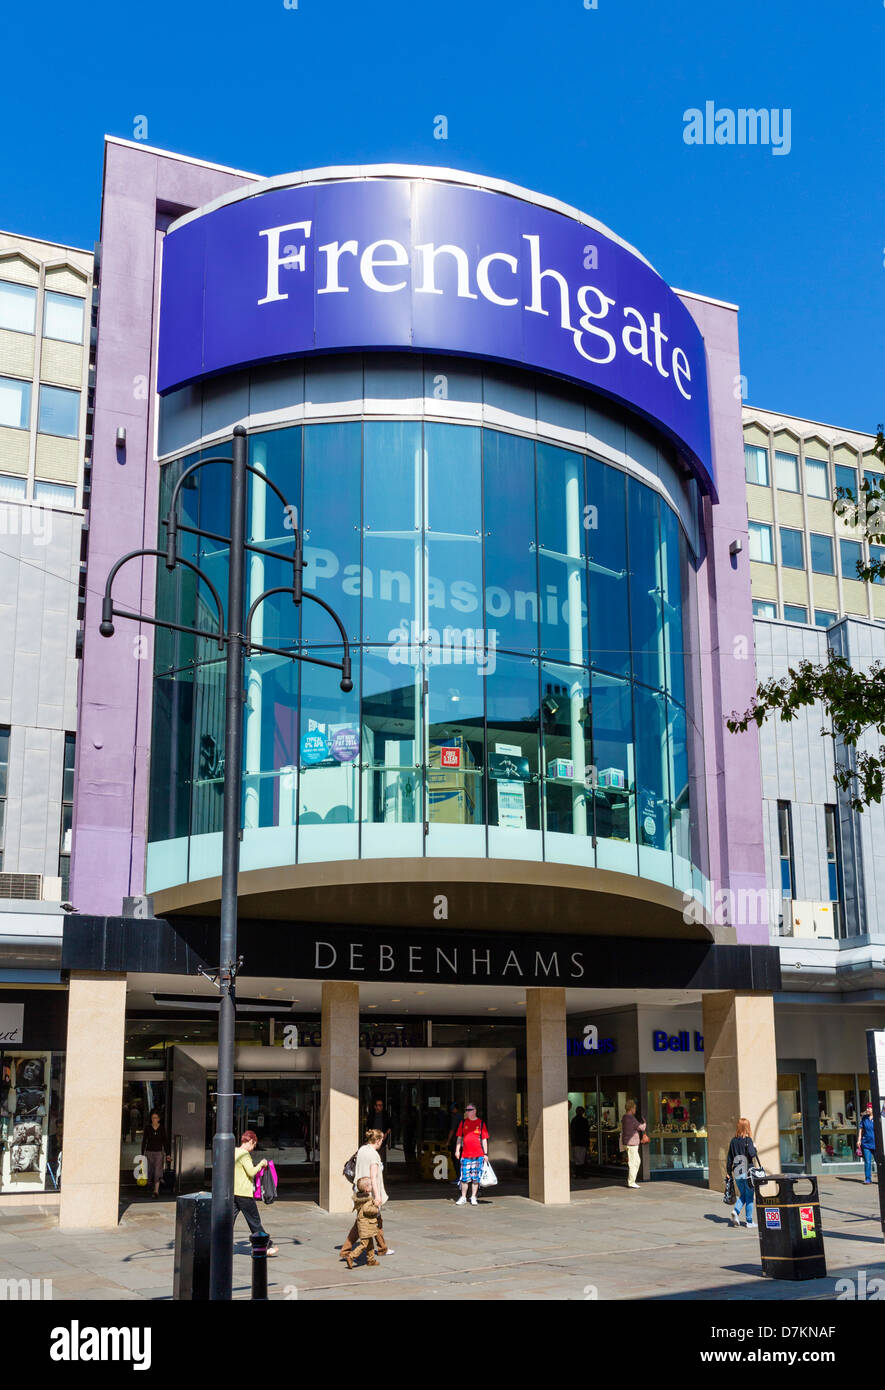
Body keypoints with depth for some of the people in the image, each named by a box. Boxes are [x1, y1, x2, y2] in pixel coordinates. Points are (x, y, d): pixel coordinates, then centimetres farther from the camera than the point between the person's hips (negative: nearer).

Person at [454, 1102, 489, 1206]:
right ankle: (463, 1198, 10)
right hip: (465, 1154, 1)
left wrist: (485, 1153, 2)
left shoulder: (480, 1123, 5)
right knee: (464, 1177, 0)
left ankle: (473, 1198, 12)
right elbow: (459, 1137, 13)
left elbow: (484, 1139, 6)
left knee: (476, 1178, 3)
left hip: (478, 1155, -1)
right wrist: (457, 1150, 4)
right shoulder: (463, 1122, 9)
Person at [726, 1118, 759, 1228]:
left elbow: (729, 1158, 9)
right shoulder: (748, 1140, -9)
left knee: (742, 1195, 18)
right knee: (749, 1197, 5)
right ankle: (749, 1222, 7)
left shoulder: (733, 1141, 6)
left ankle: (736, 1211, -5)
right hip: (748, 1172, -4)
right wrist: (754, 1147, -2)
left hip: (737, 1174, 5)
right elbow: (752, 1154, -22)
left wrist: (729, 1172, 16)